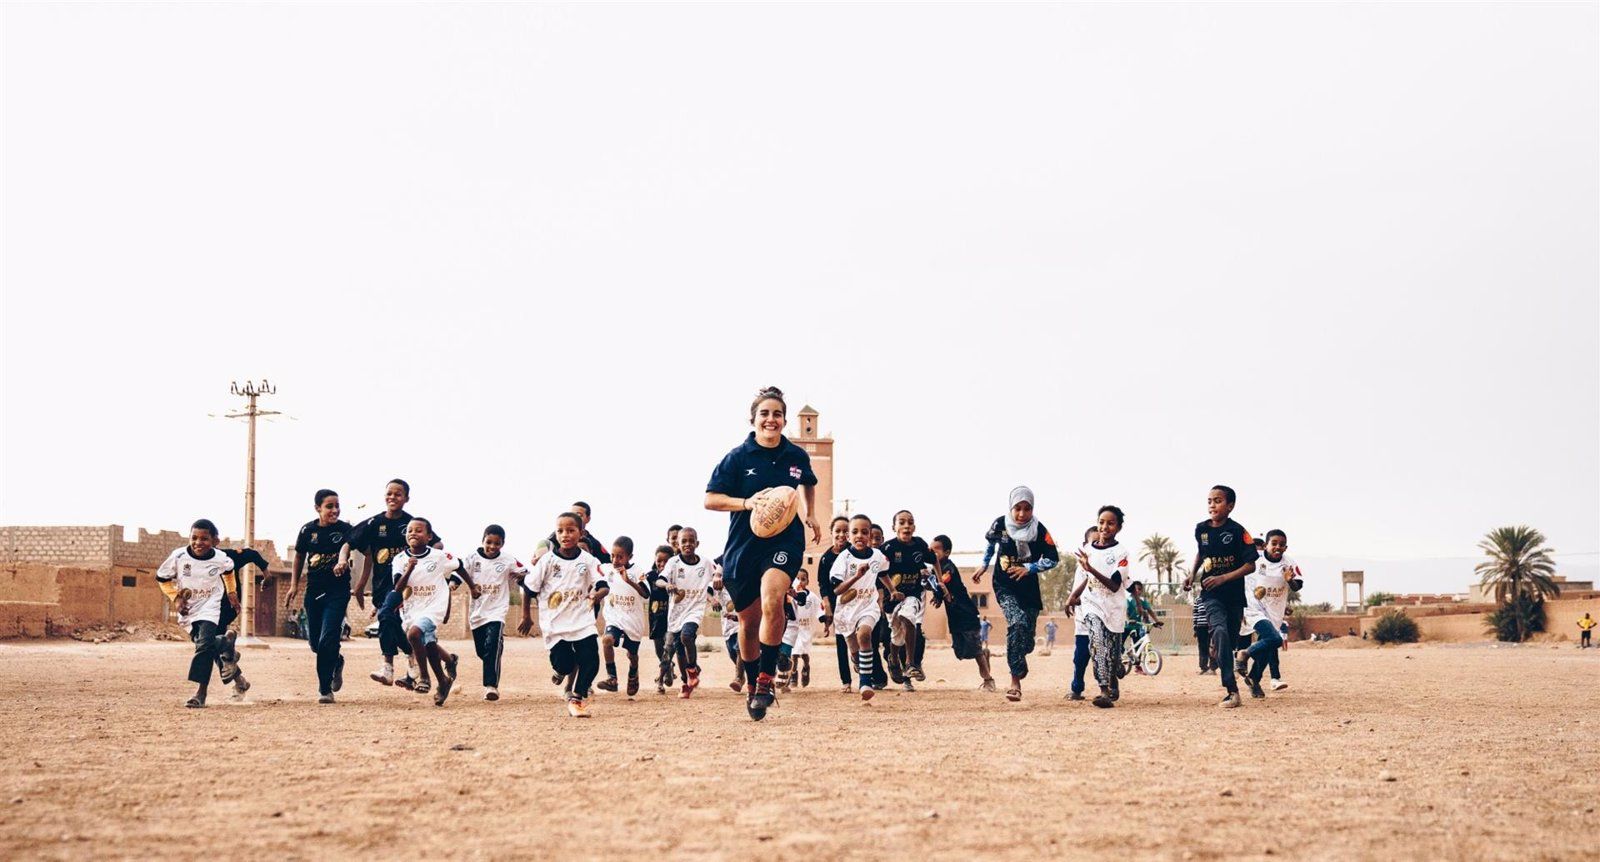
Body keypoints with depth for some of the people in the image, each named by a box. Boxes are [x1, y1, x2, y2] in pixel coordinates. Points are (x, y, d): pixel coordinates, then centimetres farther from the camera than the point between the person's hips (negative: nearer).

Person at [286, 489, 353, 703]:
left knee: (327, 641, -12)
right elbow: (299, 557, 14)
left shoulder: (345, 529, -6)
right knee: (314, 642, 11)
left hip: (338, 591, -3)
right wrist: (294, 585, 10)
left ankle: (325, 689, 0)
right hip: (313, 591, 4)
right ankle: (336, 662, 42)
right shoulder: (308, 530, 1)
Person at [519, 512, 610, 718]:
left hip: (582, 621, 1)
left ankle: (576, 697, 13)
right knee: (563, 665, -3)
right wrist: (526, 617, 7)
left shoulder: (588, 560, -1)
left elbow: (604, 586, -7)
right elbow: (529, 588, 3)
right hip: (555, 623, -1)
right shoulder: (547, 560, -4)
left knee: (590, 662, -8)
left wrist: (598, 593, -30)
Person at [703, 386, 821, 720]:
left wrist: (810, 515, 20)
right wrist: (746, 502, -20)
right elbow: (711, 499, -7)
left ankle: (767, 679, -20)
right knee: (748, 620, 9)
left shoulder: (797, 456, 4)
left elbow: (808, 484, 28)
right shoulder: (737, 457, -4)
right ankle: (753, 686, 30)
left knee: (772, 600, -28)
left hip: (785, 540, 0)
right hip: (743, 545, 0)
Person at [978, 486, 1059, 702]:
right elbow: (990, 542, 14)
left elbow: (1053, 559, -7)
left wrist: (1029, 568, -17)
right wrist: (984, 565, 19)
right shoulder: (1000, 524, -9)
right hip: (1004, 586, -2)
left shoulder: (1038, 530, -12)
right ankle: (1016, 681, -22)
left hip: (1029, 588, 2)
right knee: (1017, 623, -24)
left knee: (1027, 634, 6)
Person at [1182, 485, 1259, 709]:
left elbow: (1251, 565, -8)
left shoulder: (1238, 531, -8)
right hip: (1210, 593, 0)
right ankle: (1232, 690, -26)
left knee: (1230, 639, 5)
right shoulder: (1201, 529, 4)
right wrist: (1193, 575, 11)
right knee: (1220, 631, -22)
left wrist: (1223, 578, -17)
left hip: (1234, 594, 0)